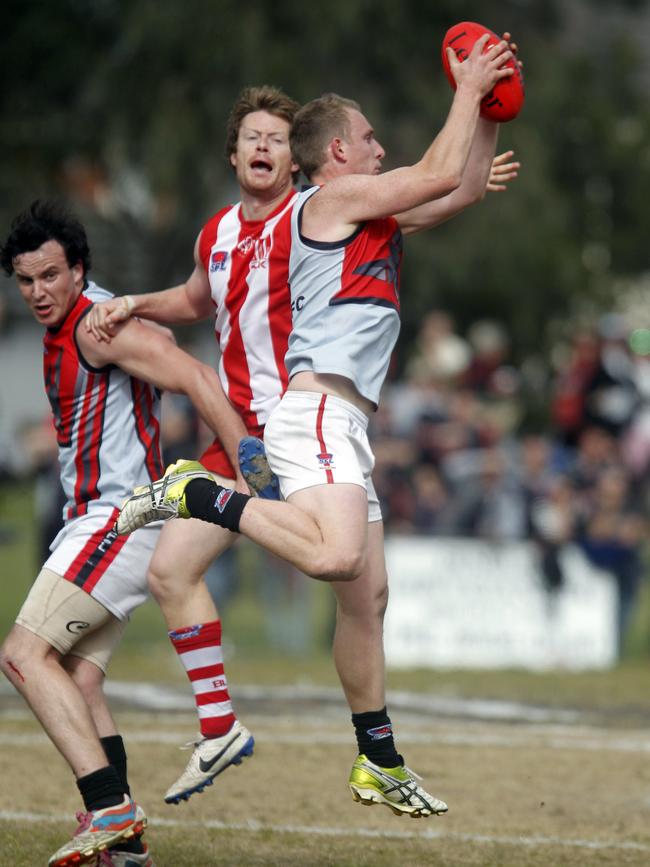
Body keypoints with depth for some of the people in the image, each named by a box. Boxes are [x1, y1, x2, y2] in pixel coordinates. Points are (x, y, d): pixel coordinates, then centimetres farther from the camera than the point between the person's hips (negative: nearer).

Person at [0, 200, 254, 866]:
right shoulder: (63, 329, 17)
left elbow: (193, 377, -20)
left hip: (119, 515, -10)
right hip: (92, 519, 10)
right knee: (76, 680, 4)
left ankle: (110, 809, -26)